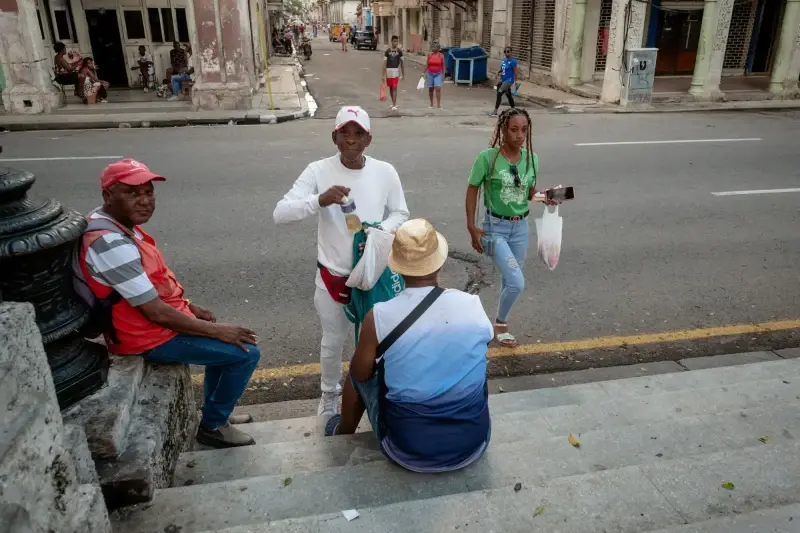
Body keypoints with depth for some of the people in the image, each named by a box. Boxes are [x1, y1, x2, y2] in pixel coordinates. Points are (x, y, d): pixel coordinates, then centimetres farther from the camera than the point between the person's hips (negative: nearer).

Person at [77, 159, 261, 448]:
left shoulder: (115, 223, 1)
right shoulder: (111, 244, -30)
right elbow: (156, 312, -29)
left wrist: (191, 307, 10)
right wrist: (216, 329, -20)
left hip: (153, 322, 10)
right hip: (152, 337, -10)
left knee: (225, 340, 25)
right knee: (246, 353, -6)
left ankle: (216, 411, 38)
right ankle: (212, 426, 13)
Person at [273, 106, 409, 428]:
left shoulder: (385, 172, -8)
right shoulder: (318, 171, -13)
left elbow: (401, 214, 5)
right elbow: (280, 214, -18)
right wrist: (320, 200, -35)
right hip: (332, 275, -1)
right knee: (332, 342, 17)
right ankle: (329, 395, 44)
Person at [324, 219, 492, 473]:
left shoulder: (379, 317, -18)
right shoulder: (474, 307, -12)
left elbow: (360, 374, -1)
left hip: (408, 451, -2)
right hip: (473, 445, 2)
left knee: (358, 372, 22)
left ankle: (343, 433, 49)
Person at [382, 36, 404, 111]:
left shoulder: (399, 51, 3)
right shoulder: (387, 51, 2)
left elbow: (402, 63, 7)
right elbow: (384, 63, 0)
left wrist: (403, 74, 4)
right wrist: (384, 74, -5)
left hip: (396, 71, -2)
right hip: (388, 71, 2)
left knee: (394, 88, -11)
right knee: (390, 88, 13)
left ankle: (394, 105, -14)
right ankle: (394, 103, 30)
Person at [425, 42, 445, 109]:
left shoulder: (441, 55, -2)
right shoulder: (429, 55, 2)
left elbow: (443, 65, 2)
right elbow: (427, 64, 6)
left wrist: (443, 75, -1)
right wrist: (425, 73, 3)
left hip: (438, 74, -2)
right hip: (430, 73, 2)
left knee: (438, 88, -13)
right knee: (430, 89, 7)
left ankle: (438, 105, -13)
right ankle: (431, 104, 18)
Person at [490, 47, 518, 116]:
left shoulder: (512, 61, -13)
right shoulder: (503, 60, 9)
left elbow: (515, 72, -14)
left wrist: (515, 82, -19)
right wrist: (497, 74, 2)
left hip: (509, 80, -9)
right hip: (503, 80, 9)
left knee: (499, 93, -18)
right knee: (509, 95, 18)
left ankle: (495, 112, -16)